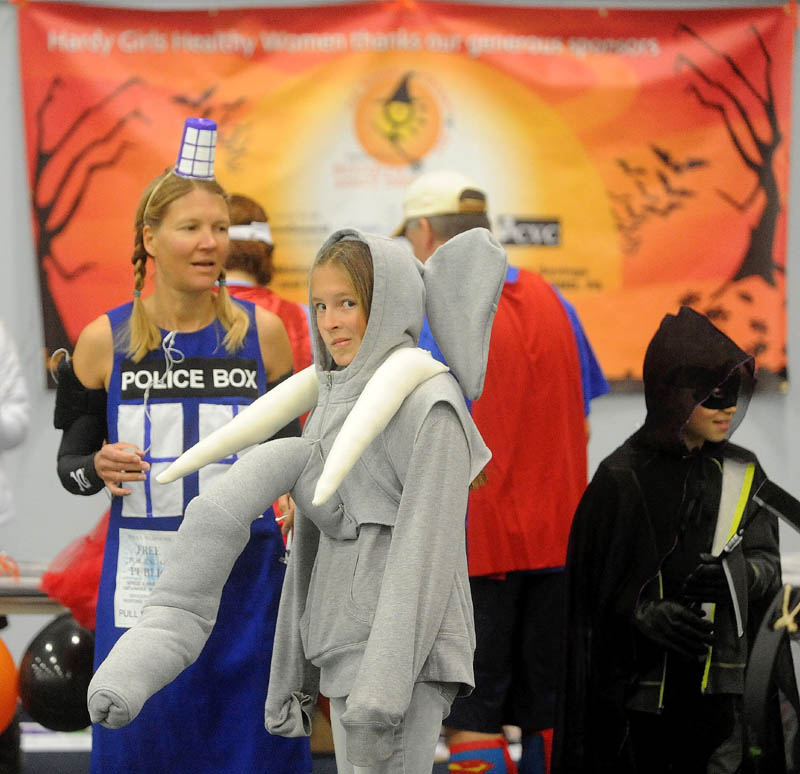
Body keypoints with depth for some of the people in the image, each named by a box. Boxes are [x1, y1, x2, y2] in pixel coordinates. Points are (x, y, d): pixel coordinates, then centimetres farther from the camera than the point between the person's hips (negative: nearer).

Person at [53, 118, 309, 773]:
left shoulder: (262, 332, 4)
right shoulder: (105, 341, 1)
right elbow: (70, 461, 8)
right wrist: (99, 468, -13)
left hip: (246, 579, 1)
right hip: (145, 585, -1)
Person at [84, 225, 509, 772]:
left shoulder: (429, 403, -10)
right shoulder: (334, 405, 16)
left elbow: (429, 546, -17)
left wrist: (384, 687, -22)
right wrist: (294, 680, 17)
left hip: (403, 655, -8)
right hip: (347, 655, 8)